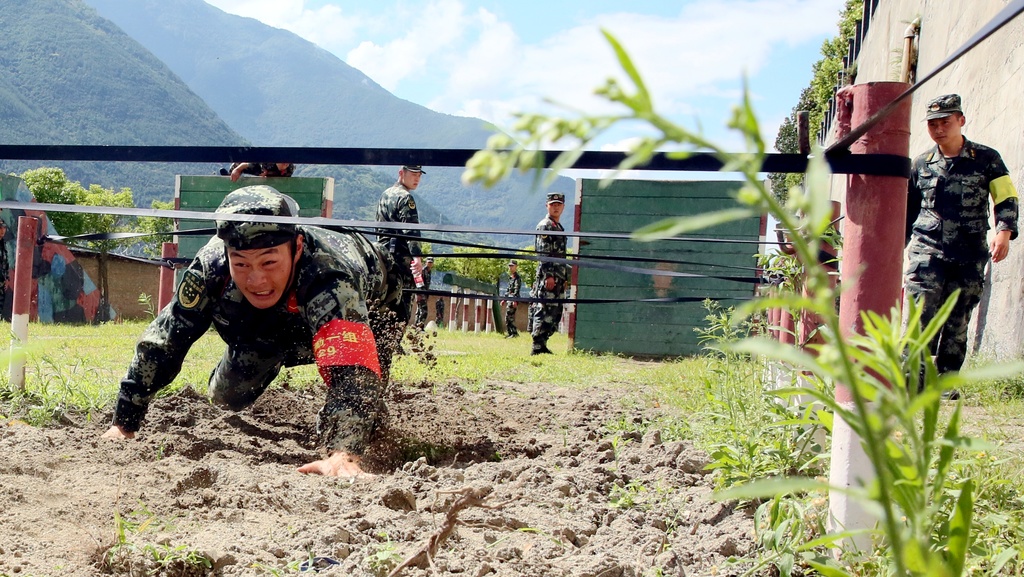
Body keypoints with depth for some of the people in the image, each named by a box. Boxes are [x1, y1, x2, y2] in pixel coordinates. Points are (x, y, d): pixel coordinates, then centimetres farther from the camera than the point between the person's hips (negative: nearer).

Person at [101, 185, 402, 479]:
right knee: (227, 396, 4)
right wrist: (124, 423, -24)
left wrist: (343, 454, -75)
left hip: (365, 305, -3)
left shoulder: (330, 274, -49)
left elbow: (351, 371, -61)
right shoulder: (211, 267, -37)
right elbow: (160, 344, -25)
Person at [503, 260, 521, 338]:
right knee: (508, 317, 9)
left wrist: (515, 300, -27)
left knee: (509, 317, -14)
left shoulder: (517, 278, -9)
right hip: (509, 299, 10)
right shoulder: (510, 277, 19)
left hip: (513, 299, -10)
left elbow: (516, 289, -19)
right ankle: (510, 333, 13)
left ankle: (514, 332, -13)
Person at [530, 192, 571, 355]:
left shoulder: (559, 227, 23)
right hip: (548, 276, -10)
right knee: (545, 311, -12)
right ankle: (537, 347, -12)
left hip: (558, 278, 10)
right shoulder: (545, 226, -6)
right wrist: (549, 275, -22)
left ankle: (542, 345, 14)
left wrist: (565, 278, 23)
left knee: (555, 313, 9)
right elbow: (543, 252, -15)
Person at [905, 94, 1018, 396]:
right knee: (921, 314, -13)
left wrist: (1004, 231, -14)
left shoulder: (986, 159, 4)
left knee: (957, 320, 2)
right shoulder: (922, 164, 11)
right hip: (927, 249, 1)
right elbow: (909, 209, 20)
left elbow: (1007, 199, 2)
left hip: (970, 255, -1)